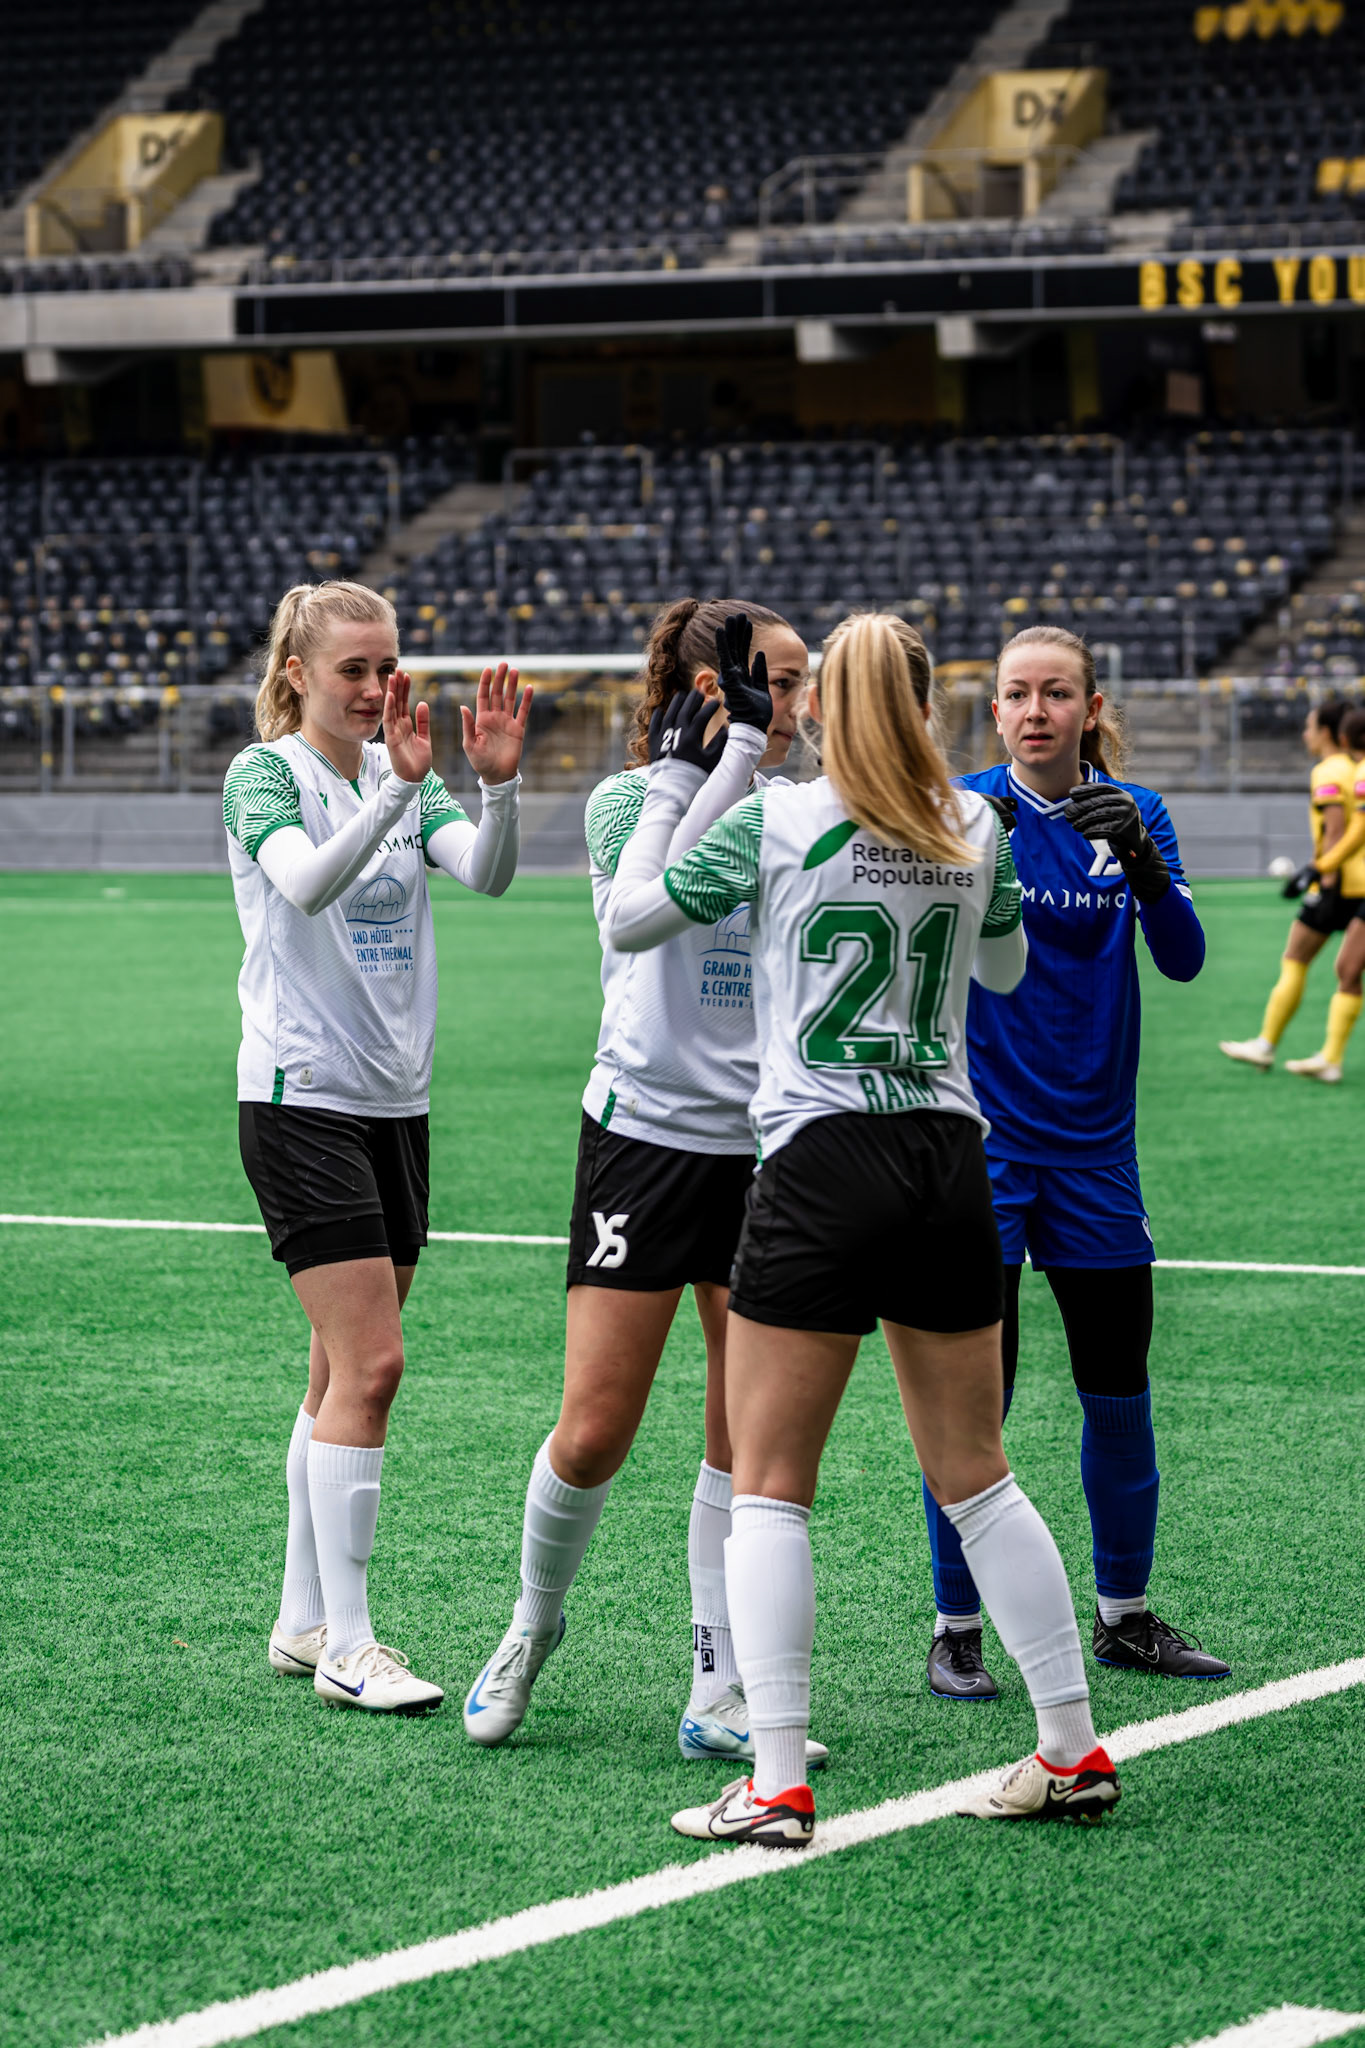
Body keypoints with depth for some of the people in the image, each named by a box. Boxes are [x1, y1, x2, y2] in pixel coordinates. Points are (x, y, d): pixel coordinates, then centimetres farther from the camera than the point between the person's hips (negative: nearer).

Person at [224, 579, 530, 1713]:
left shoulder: (404, 775, 9)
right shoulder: (264, 774, -7)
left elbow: (487, 873, -9)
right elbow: (304, 882, -28)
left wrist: (499, 782, -27)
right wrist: (396, 786, -40)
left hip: (395, 1099, 7)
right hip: (302, 1098, -7)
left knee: (346, 1372, 11)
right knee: (369, 1365, -12)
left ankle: (304, 1620, 20)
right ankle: (345, 1643, -8)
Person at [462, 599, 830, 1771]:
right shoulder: (627, 799, -4)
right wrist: (732, 753, -26)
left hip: (763, 1147, 4)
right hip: (646, 1135, -4)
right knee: (595, 1434, -4)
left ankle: (721, 1695, 9)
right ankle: (532, 1628, 23)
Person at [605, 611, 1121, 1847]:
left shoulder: (772, 823, -5)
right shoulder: (973, 828, 6)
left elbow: (627, 921, 6)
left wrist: (669, 783, 14)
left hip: (821, 1163, -4)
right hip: (951, 1161, 4)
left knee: (768, 1486, 1)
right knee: (978, 1477, 14)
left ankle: (778, 1788, -6)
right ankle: (1075, 1754, 16)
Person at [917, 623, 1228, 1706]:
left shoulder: (1135, 814, 3)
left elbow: (1182, 958, -7)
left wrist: (1144, 863, -25)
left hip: (1095, 1146, 3)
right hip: (982, 1138, -3)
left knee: (1120, 1390, 8)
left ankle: (1123, 1612, 24)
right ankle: (957, 1627, 7)